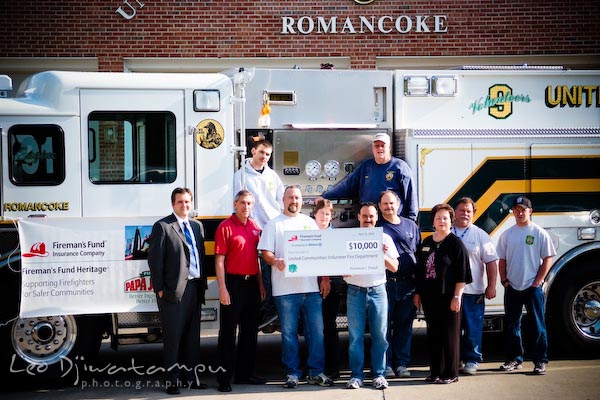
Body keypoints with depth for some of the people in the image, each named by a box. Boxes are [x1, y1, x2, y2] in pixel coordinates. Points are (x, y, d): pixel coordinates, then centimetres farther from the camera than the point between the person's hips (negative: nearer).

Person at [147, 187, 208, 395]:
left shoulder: (197, 226, 15)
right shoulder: (163, 226, -4)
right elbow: (155, 259, -7)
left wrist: (203, 283, 10)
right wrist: (160, 288, -11)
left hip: (195, 288, 6)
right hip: (175, 289, -6)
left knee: (192, 336, 12)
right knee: (173, 337, 0)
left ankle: (190, 376, 22)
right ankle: (172, 380, 8)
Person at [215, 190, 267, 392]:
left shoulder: (255, 227, 11)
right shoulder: (225, 227, -8)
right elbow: (219, 260, -12)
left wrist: (261, 284, 14)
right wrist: (222, 289, -17)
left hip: (252, 283, 7)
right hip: (233, 282, -7)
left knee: (250, 331, 13)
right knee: (228, 332, 0)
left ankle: (245, 373, 25)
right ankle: (224, 377, 7)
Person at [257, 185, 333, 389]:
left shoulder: (310, 223, 15)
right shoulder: (274, 224, 7)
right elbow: (266, 252, -1)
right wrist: (276, 261, -22)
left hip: (311, 287, 3)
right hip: (285, 288, -2)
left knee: (316, 331, 2)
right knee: (289, 332, 3)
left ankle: (316, 372, 12)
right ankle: (293, 373, 13)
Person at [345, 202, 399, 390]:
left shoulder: (385, 238, 10)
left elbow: (394, 267, 7)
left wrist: (383, 255, -10)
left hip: (378, 291, 1)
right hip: (355, 292, -1)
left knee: (379, 336, 1)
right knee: (355, 336, 0)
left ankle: (379, 374, 9)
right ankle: (356, 375, 6)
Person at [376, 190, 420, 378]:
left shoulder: (411, 226, 14)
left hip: (407, 285, 2)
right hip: (384, 284, -2)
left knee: (404, 325, 7)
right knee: (384, 325, -1)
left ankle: (401, 363, 15)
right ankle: (385, 364, 7)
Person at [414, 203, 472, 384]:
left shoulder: (456, 243, -4)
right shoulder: (426, 243, 13)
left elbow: (462, 273, -8)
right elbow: (419, 270, 18)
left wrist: (457, 296, -13)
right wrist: (417, 293, 14)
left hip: (448, 296, -5)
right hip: (429, 295, 6)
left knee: (449, 335, 1)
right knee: (433, 335, 9)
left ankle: (450, 373, 10)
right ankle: (435, 372, 18)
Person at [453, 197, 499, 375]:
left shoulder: (480, 235, 3)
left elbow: (491, 262, 1)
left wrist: (491, 286, -5)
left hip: (473, 291, -2)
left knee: (473, 327, 2)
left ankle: (472, 360, 13)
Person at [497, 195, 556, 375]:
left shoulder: (539, 233, -3)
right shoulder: (507, 234, 8)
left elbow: (548, 258, -4)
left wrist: (538, 281, -9)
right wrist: (504, 280, 3)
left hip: (533, 287, -4)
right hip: (512, 287, 4)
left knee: (537, 325, 0)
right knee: (511, 325, 9)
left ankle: (540, 361, 8)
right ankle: (514, 359, 19)